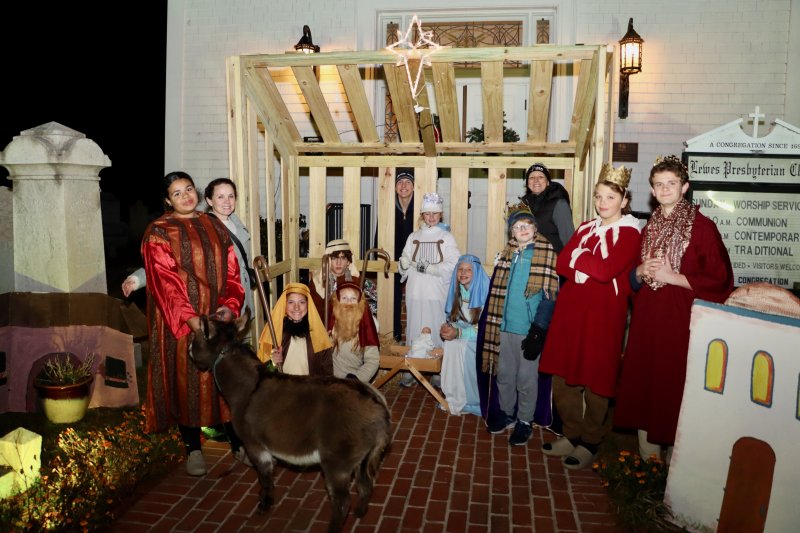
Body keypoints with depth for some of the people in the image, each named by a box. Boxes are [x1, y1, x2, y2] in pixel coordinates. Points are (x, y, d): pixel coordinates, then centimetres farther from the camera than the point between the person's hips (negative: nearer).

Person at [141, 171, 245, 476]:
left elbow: (231, 270, 7)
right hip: (181, 323, -4)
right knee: (186, 380, 3)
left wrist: (230, 305, -9)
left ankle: (238, 440, 20)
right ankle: (192, 448, 18)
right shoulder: (158, 232, -3)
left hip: (220, 319, 4)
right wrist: (191, 319, -21)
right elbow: (164, 280, -12)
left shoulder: (215, 227, 11)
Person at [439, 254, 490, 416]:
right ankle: (454, 398, -10)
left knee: (459, 346, -29)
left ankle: (470, 401, -15)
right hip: (460, 338, 6)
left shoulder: (485, 292, -16)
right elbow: (453, 318, 12)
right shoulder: (458, 291, 3)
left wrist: (458, 333, -25)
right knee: (450, 344, -23)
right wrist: (448, 327, -11)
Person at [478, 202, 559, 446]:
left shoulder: (546, 256, -8)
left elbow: (549, 298, -11)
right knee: (504, 375, 15)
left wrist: (538, 332, -15)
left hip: (528, 330, -5)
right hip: (504, 327, 5)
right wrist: (492, 324, 9)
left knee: (527, 379, 7)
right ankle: (507, 414, 34)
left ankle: (525, 421, 24)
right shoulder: (506, 255, 8)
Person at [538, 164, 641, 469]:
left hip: (603, 313, -6)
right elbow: (562, 264, 3)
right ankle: (572, 435, 27)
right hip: (571, 308, 6)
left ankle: (590, 443, 21)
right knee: (563, 375, 10)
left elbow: (607, 270, -19)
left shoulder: (629, 232, -5)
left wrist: (578, 256, -5)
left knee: (595, 378, 4)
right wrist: (591, 269, -13)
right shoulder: (586, 228, 14)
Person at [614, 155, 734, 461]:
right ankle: (648, 458, 23)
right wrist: (641, 272, 1)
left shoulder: (702, 227, -6)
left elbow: (719, 280, -9)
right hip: (646, 316, 6)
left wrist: (673, 276, -13)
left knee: (674, 384, -2)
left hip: (681, 318, -5)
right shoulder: (649, 227, 13)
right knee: (644, 381, 7)